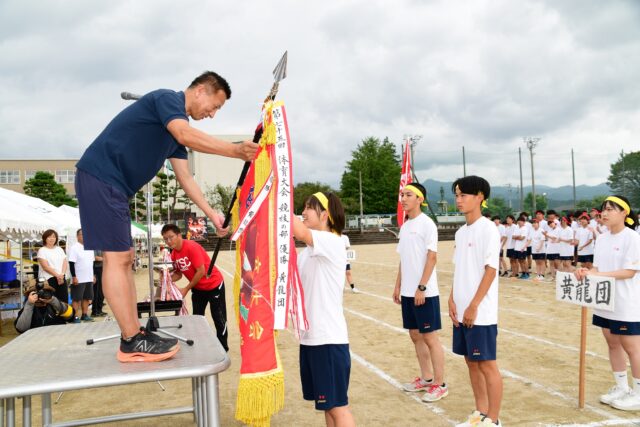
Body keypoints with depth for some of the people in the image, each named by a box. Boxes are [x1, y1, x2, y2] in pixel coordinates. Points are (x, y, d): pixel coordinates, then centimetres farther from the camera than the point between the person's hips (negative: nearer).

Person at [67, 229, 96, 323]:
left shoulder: (90, 248, 11)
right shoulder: (74, 248, -10)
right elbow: (71, 264, -14)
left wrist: (93, 275, 17)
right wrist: (74, 277, -18)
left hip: (89, 278, 7)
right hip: (78, 279, -7)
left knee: (87, 298, 12)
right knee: (76, 299, -1)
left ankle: (85, 315, 20)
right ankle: (75, 317, 3)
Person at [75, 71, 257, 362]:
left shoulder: (176, 127, 20)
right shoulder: (166, 98, -8)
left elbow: (185, 178, 19)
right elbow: (186, 136, -28)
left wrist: (211, 214, 13)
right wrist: (236, 151, -28)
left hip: (113, 185, 11)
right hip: (99, 176, -11)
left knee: (123, 258, 10)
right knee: (116, 257, -11)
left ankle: (134, 333, 16)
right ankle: (132, 343, -7)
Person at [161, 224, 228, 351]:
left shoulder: (192, 247, -27)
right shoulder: (174, 254, -4)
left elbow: (201, 271, -26)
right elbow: (178, 274, 5)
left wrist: (186, 289, -19)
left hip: (214, 284, -7)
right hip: (198, 287, 7)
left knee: (218, 317, 0)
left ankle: (223, 348, 11)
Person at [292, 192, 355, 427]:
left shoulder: (333, 243, -15)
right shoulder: (309, 250, 14)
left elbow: (300, 232, -32)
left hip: (329, 337, -9)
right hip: (311, 336, 9)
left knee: (337, 405, -1)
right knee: (327, 404, 17)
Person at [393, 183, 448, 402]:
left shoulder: (426, 224, -10)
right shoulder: (404, 226, 13)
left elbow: (432, 257, -15)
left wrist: (421, 287, -18)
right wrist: (398, 286, 15)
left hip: (424, 292, -8)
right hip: (408, 292, 8)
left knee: (430, 337, -1)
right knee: (415, 335, 14)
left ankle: (440, 384, 9)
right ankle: (426, 378, 27)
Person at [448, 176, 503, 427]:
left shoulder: (488, 229, -12)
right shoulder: (461, 232, 12)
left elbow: (490, 270, -16)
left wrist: (474, 306, -17)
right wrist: (452, 300, 6)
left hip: (481, 313, -8)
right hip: (461, 311, 8)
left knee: (487, 364, 1)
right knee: (471, 362, 15)